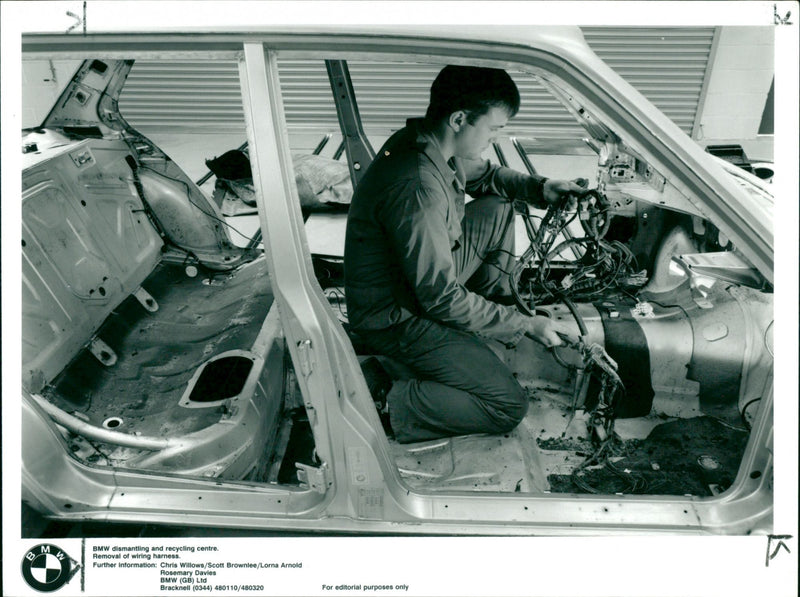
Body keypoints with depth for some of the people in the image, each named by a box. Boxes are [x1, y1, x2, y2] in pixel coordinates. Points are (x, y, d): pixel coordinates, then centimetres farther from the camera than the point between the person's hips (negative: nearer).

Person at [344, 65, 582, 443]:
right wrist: (525, 326, -18)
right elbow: (441, 299, -28)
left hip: (425, 274, 9)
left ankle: (494, 305, 18)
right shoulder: (418, 188, -33)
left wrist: (538, 188, 1)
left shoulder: (424, 140, -4)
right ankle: (383, 401, -7)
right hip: (395, 318, -9)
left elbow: (483, 175, 19)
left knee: (497, 209, 10)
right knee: (509, 406, -8)